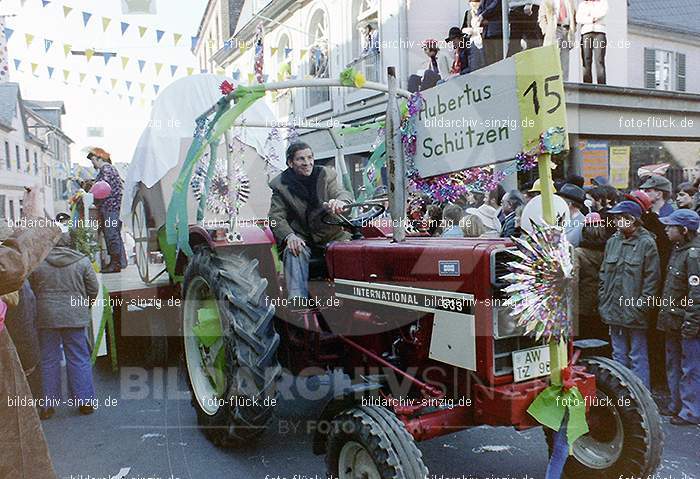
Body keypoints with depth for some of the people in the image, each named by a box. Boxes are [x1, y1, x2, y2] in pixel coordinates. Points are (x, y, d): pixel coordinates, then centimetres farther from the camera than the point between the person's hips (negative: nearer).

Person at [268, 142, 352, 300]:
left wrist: (340, 202, -35)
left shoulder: (325, 175, 7)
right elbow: (276, 217, -3)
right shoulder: (281, 185, 3)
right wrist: (289, 236, -25)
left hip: (330, 234, 2)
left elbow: (343, 193, -7)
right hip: (301, 238, -2)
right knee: (294, 252, -33)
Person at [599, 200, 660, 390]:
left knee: (638, 358, 4)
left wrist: (642, 306, -14)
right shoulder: (613, 241, 8)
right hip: (613, 310, 6)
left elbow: (652, 279, -10)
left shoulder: (646, 243, -9)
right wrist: (602, 301, 7)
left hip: (635, 313, -6)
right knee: (619, 356, 17)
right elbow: (604, 274, 13)